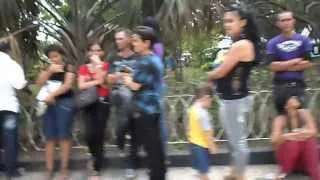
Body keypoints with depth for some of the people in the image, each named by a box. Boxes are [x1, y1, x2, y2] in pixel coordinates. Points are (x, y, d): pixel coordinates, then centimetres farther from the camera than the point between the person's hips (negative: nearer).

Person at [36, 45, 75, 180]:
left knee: (64, 136, -2)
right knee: (49, 137, 4)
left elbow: (68, 85, -13)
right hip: (48, 103, 4)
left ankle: (64, 168, 6)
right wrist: (50, 71, -7)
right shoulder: (47, 68, 16)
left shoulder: (69, 67, 1)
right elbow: (39, 83, 5)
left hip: (64, 102, -4)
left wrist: (52, 95, -21)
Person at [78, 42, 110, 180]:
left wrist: (98, 64, -11)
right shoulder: (83, 68, 10)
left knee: (99, 135, -4)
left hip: (103, 102, -2)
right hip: (89, 103, 2)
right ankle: (95, 157, 27)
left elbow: (102, 80, -12)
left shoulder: (105, 66, 5)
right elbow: (81, 86, -3)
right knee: (90, 134, -7)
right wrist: (97, 81, -10)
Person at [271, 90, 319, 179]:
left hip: (305, 155, 2)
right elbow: (274, 141, -24)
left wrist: (302, 133, -35)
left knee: (311, 140, -27)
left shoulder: (304, 113, -7)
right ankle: (284, 172, -13)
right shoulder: (280, 120, -15)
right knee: (293, 142, -33)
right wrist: (285, 137, -46)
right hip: (286, 154, -2)